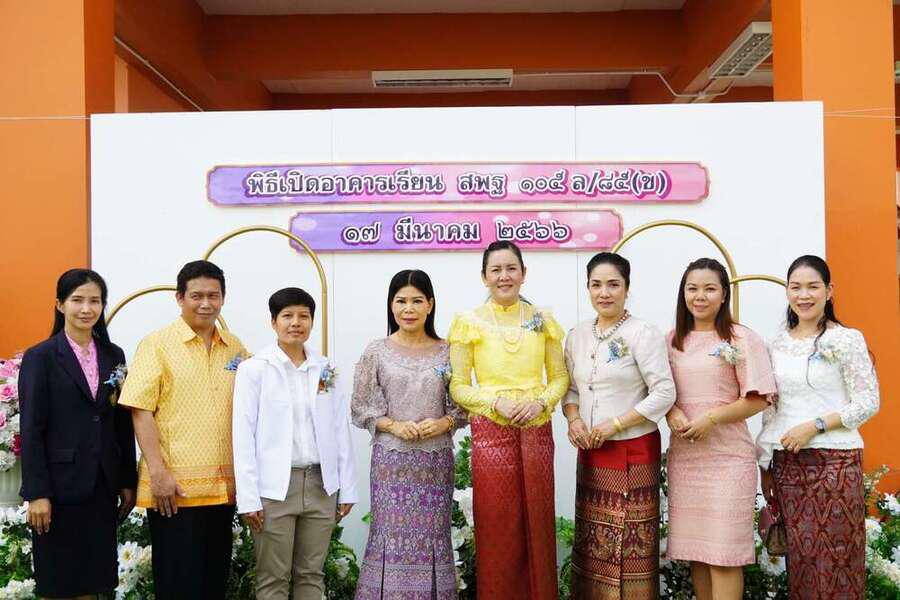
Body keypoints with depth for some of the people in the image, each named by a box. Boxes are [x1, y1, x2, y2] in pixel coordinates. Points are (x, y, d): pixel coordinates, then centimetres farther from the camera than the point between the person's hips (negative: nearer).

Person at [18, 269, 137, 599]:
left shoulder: (114, 356, 9)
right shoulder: (40, 357, -4)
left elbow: (123, 424, 11)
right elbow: (31, 430, -8)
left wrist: (128, 482, 8)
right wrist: (36, 493, -13)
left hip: (102, 486, 4)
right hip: (60, 486, -4)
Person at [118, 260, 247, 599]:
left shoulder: (235, 349, 11)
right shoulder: (157, 344, -3)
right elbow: (141, 411, -8)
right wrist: (158, 472, -15)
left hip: (223, 486, 5)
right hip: (174, 486, -4)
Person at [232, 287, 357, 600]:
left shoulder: (325, 369, 8)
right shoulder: (254, 369, -3)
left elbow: (340, 430, 9)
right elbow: (243, 435, -6)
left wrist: (347, 488, 6)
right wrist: (248, 497, -10)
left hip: (321, 485, 3)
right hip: (274, 487, -3)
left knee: (312, 574, 10)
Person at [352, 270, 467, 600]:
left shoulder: (447, 351, 4)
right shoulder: (376, 352, 1)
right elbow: (361, 407, 2)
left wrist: (444, 423, -11)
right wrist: (394, 426, -12)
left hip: (436, 458, 1)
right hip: (391, 457, -1)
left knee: (432, 536, 4)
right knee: (392, 536, -1)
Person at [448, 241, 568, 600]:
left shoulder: (542, 320, 7)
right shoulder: (469, 322, 0)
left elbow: (560, 376, 10)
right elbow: (457, 386, -1)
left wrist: (541, 401, -9)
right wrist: (497, 401, -16)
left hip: (537, 430, 2)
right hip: (491, 431, -2)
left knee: (537, 524, 8)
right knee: (496, 529, 2)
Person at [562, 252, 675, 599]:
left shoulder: (643, 334, -9)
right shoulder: (577, 336, 8)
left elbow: (664, 394, -14)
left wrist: (615, 424, -16)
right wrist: (573, 419, -5)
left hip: (633, 451, -5)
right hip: (590, 452, 5)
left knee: (630, 541, -2)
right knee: (592, 541, 10)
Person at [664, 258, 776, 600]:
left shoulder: (742, 339, -3)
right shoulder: (672, 341, 11)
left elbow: (760, 399, -7)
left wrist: (711, 418, -16)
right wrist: (671, 413, -6)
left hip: (727, 456, -4)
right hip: (683, 455, 5)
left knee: (723, 552, -5)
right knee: (694, 546, 8)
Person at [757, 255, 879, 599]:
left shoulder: (847, 340, -3)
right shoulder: (777, 344, 11)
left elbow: (868, 403, -6)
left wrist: (816, 425, -16)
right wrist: (765, 465, 12)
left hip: (834, 460, -4)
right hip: (787, 463, 4)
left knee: (835, 556, -2)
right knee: (800, 557, 7)